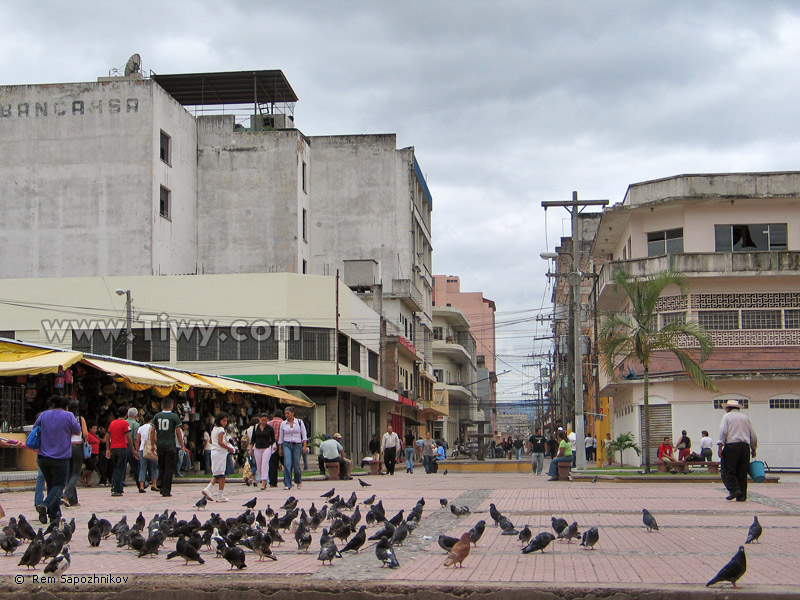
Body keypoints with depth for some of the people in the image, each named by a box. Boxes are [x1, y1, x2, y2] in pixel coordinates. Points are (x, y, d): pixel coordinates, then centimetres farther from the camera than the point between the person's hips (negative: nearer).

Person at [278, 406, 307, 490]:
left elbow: (304, 434, 4)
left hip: (297, 445, -1)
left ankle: (299, 481, 26)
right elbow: (281, 437, 12)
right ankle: (287, 484, -11)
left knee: (296, 465, 0)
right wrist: (280, 448, 10)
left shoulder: (299, 422, 4)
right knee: (287, 464, -13)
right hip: (286, 445, 1)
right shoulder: (283, 424, 8)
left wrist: (304, 445, -5)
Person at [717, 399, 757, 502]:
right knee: (742, 472, 7)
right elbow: (753, 435, 17)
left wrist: (719, 446, -12)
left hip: (731, 445, -5)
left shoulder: (727, 416, 7)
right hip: (745, 446, 5)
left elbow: (723, 431, -7)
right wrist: (753, 449, 25)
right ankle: (742, 496, 4)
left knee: (727, 471, -1)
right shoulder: (745, 417, 20)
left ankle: (734, 489, -17)